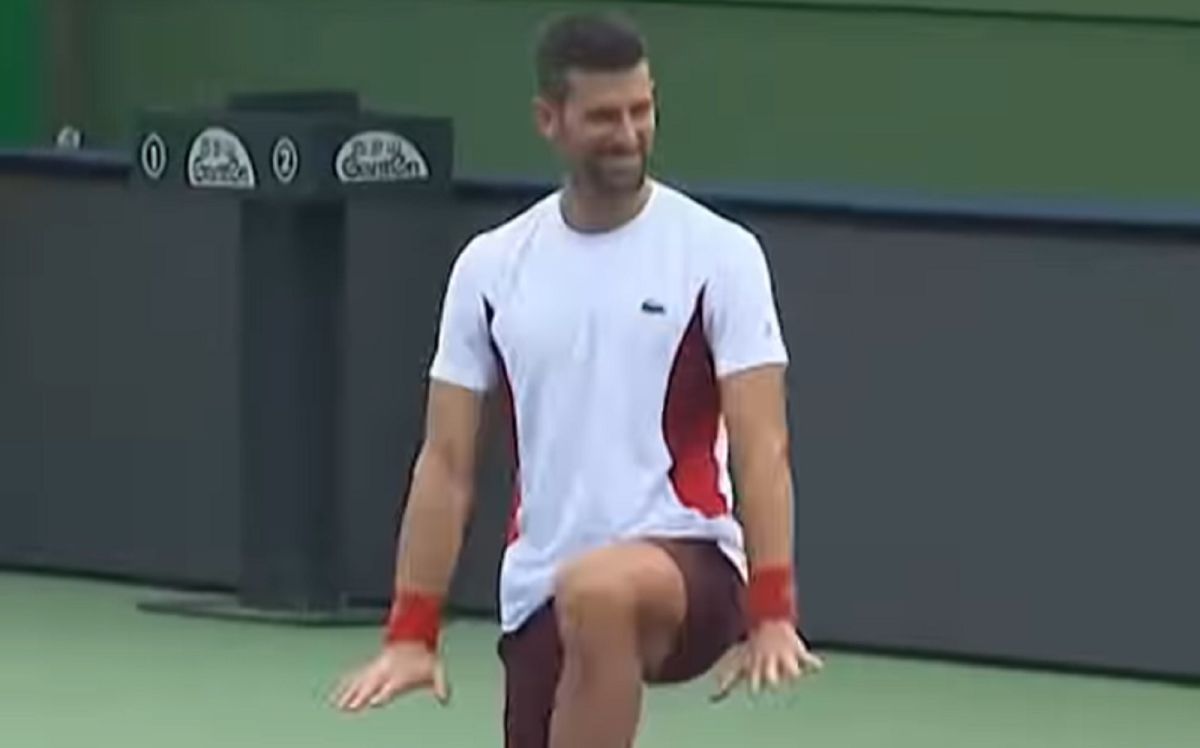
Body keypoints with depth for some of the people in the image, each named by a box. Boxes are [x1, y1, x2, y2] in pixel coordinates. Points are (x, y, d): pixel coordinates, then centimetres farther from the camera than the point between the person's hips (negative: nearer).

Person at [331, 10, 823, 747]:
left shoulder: (718, 253, -3)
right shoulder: (491, 265, 7)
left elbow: (761, 448, -8)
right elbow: (447, 464, 10)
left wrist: (772, 614, -19)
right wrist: (411, 632, 3)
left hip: (687, 567, -5)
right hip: (539, 592, 5)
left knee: (599, 591, -38)